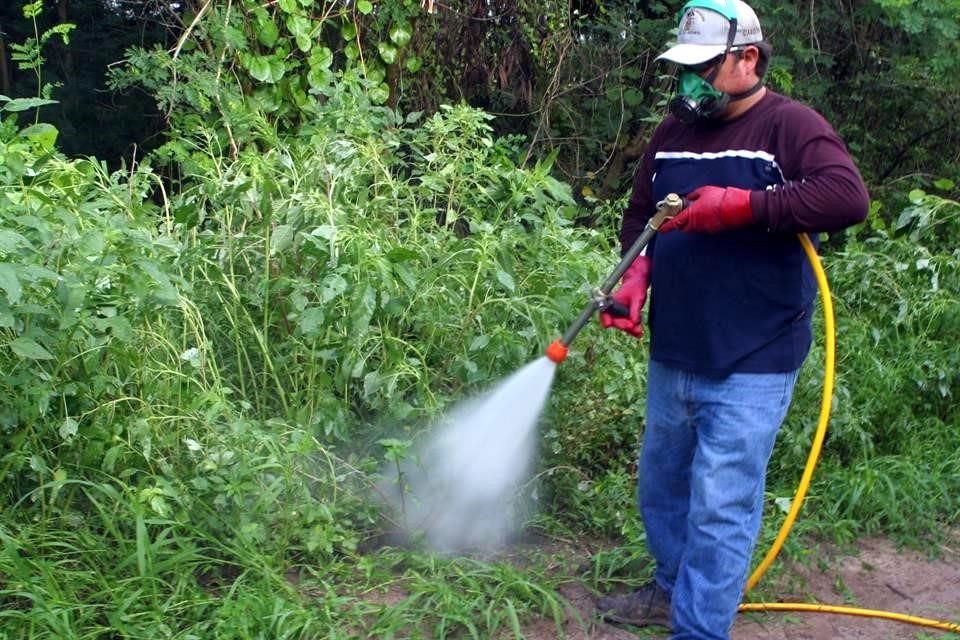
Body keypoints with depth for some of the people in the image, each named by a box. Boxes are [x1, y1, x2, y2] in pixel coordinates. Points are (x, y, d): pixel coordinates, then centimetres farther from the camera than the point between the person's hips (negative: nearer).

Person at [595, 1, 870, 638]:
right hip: (673, 356, 7)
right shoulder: (674, 131, 11)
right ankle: (672, 588, 41)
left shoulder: (789, 126, -9)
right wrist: (638, 271, -3)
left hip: (751, 367, -7)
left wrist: (741, 206, -27)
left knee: (720, 506, -4)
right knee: (660, 485, 20)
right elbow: (640, 214, 17)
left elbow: (848, 197, -24)